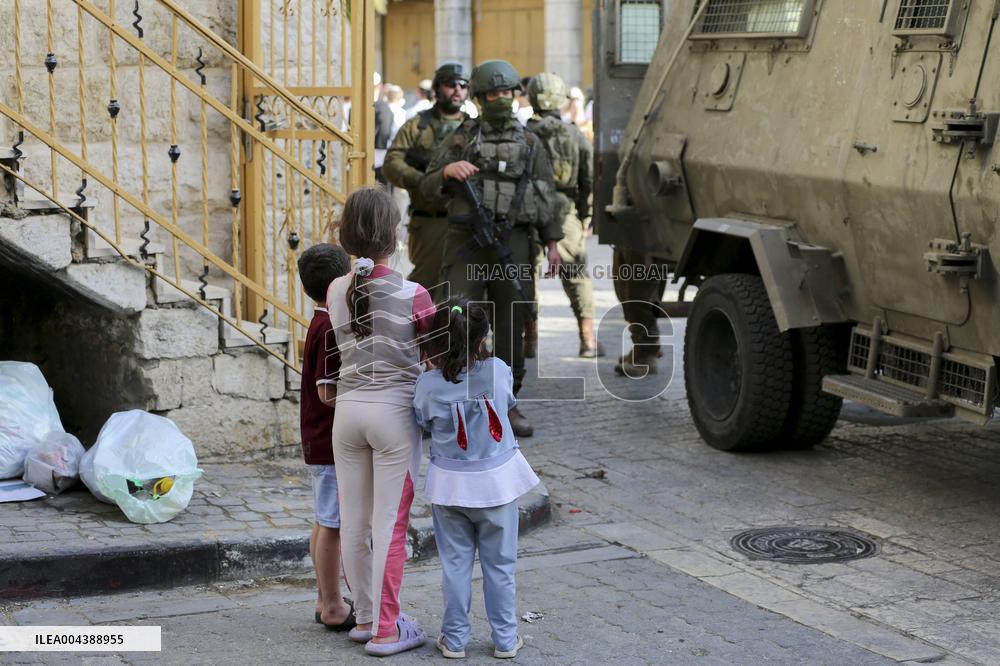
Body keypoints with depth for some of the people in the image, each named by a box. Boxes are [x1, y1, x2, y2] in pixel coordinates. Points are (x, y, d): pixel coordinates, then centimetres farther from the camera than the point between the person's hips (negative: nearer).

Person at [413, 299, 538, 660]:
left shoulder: (428, 384, -16)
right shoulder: (498, 371, -15)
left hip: (450, 482, 0)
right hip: (497, 480, 0)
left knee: (455, 563, 11)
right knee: (499, 563, 12)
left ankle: (454, 639, 18)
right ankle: (505, 639, 20)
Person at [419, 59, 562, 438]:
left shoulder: (529, 144, 12)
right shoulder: (461, 139, 7)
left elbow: (547, 195, 13)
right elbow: (428, 187, 4)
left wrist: (552, 242, 7)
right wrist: (448, 170, -16)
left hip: (513, 243, 2)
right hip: (466, 240, -2)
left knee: (511, 324, 4)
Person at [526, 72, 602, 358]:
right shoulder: (576, 135, 2)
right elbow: (588, 181, 2)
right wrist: (584, 217, 10)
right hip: (566, 214, 1)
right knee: (577, 276, 7)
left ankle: (527, 338, 12)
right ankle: (588, 339, 0)